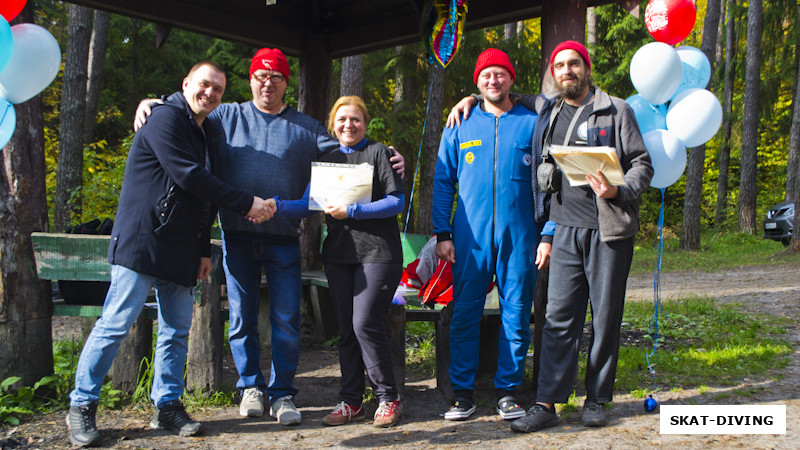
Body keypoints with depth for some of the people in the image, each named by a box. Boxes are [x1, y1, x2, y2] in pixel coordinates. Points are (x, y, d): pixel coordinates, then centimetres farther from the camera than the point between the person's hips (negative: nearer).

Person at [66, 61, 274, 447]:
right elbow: (189, 177, -17)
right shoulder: (166, 118, -7)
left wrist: (204, 248, 17)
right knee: (116, 324, -5)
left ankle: (167, 405, 17)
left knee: (177, 329, 7)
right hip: (143, 240, -8)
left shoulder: (207, 132, 19)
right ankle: (81, 406, 7)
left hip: (181, 251, 8)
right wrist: (245, 204, -15)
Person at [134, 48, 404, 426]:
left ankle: (282, 394, 13)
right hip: (237, 237, 1)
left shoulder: (305, 127, 11)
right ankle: (251, 387, 24)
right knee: (241, 318, 8)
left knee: (286, 321, 0)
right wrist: (149, 104, -1)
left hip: (284, 240, 0)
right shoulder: (226, 117, 10)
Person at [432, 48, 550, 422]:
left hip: (518, 235, 0)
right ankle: (462, 392, 11)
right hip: (470, 237, 0)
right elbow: (443, 182, 9)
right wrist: (442, 234, 0)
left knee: (516, 314, 4)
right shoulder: (460, 126, 10)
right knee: (465, 313, 1)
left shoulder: (532, 124, 7)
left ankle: (507, 391, 16)